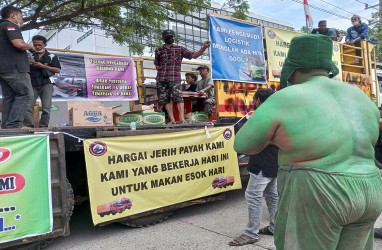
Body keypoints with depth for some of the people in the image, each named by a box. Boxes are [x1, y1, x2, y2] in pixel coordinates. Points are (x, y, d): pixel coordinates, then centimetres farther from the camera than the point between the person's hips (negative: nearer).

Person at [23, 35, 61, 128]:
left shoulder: (51, 56, 7)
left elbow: (58, 70, -2)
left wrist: (42, 66, -8)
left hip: (46, 84, -2)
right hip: (32, 84, 2)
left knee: (46, 106, -9)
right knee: (28, 106, -9)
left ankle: (43, 126, -2)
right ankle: (29, 126, -8)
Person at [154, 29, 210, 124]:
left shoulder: (179, 49, 10)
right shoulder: (158, 51, 15)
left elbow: (193, 55, 4)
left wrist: (204, 48, -8)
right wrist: (158, 67, 4)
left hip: (175, 78, -2)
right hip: (161, 79, 3)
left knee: (178, 97, -16)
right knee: (166, 99, 0)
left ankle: (182, 119, -19)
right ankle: (172, 119, 5)